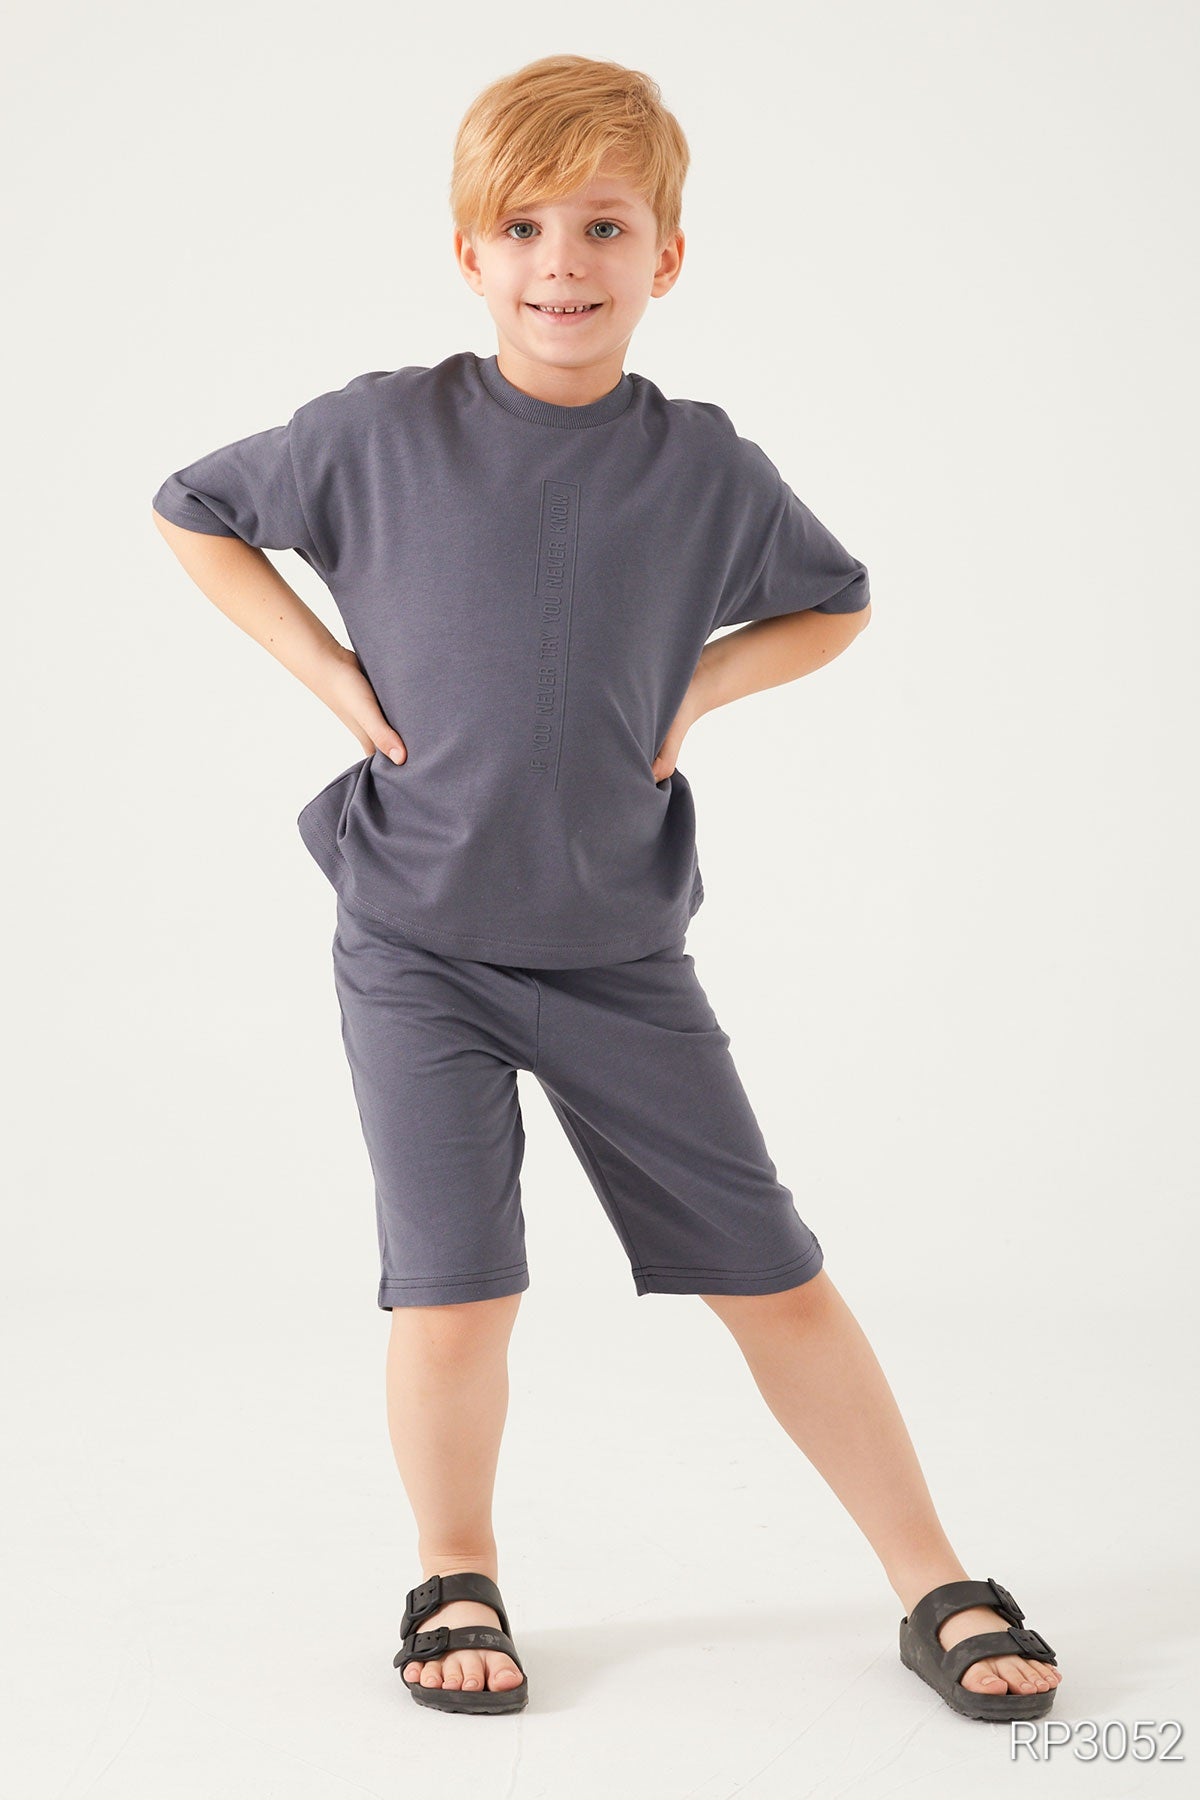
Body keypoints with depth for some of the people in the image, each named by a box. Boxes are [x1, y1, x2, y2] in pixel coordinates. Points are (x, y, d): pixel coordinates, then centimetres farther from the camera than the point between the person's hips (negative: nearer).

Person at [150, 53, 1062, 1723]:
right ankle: (457, 1576, 20)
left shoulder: (708, 470, -4)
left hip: (619, 949, 1)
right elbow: (194, 513, 7)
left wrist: (703, 682, -3)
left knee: (771, 1273, 4)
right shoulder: (381, 432, -7)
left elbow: (835, 608, 14)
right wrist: (331, 671, -3)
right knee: (454, 1293, -8)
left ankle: (937, 1587, 17)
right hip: (418, 942, -1)